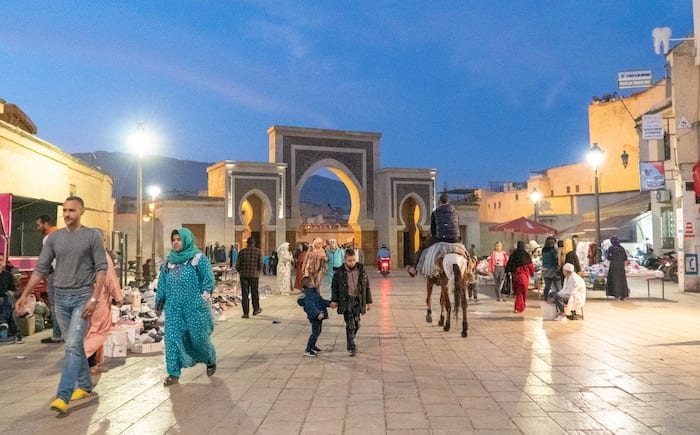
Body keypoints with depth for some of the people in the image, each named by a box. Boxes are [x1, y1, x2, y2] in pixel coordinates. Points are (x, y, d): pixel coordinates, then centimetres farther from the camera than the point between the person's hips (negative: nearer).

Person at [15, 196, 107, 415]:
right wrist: (25, 295, 2)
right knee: (75, 345, 14)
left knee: (73, 346, -10)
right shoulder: (54, 237, 6)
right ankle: (84, 385, 27)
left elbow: (101, 268, -7)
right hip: (60, 298, 5)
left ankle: (63, 396, -11)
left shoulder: (92, 236, -5)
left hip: (82, 297, -4)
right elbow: (40, 268, 8)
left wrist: (94, 298, -14)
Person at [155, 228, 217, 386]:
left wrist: (203, 297, -17)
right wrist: (159, 304, 16)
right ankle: (174, 373, 8)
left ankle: (210, 361, 31)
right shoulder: (169, 262, 12)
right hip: (173, 308, 5)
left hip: (194, 307, -4)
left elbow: (209, 280, -9)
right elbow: (162, 284, 16)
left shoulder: (199, 258, -4)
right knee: (173, 339, 0)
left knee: (199, 337, 5)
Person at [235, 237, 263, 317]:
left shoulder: (242, 251, 1)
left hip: (243, 275, 1)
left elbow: (237, 265, 0)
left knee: (245, 294, 4)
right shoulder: (258, 251, -2)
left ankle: (245, 313, 3)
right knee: (254, 292, 15)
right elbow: (260, 264, -5)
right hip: (254, 275, 0)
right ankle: (256, 309, 29)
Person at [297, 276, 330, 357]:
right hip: (315, 316, -11)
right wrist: (318, 313, -39)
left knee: (318, 331, 23)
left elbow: (321, 300, 23)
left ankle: (312, 346, 41)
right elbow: (311, 306, -30)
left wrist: (329, 303, 16)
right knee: (315, 332, -10)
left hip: (319, 314, 11)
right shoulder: (308, 294, -20)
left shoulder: (313, 291, 13)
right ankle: (307, 351, -6)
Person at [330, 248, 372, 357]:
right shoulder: (339, 272, -3)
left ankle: (351, 341, 32)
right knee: (350, 324, -7)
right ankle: (351, 347, 2)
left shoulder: (361, 270, 3)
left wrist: (369, 301, 8)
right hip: (346, 301, -3)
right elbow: (334, 287, 5)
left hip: (358, 301, 3)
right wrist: (334, 300, -4)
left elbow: (367, 286, 9)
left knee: (357, 324, 9)